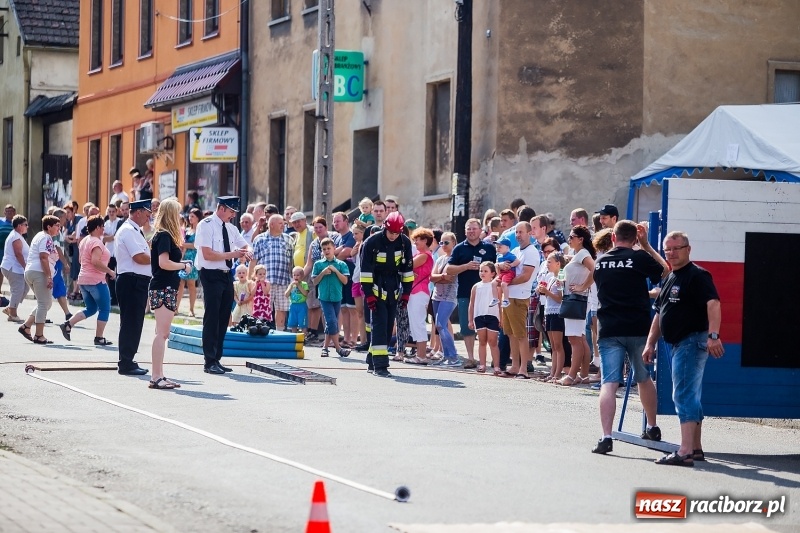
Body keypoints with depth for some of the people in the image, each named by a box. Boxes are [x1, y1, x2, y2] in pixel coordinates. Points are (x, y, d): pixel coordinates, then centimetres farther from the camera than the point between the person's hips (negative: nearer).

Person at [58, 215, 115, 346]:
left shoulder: (84, 241, 13)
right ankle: (99, 338, 3)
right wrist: (109, 271, -18)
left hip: (83, 280, 9)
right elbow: (96, 261, -28)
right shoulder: (97, 242, -16)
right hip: (96, 281, -9)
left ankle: (68, 324, 3)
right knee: (105, 309, 3)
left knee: (90, 309, 18)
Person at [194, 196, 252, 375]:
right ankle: (210, 362, -2)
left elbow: (245, 245, 20)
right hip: (211, 275, -8)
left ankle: (216, 359, 19)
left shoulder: (230, 228, 13)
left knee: (224, 318, 11)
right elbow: (207, 254, -19)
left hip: (226, 275, 8)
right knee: (212, 318, -6)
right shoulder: (206, 225, -11)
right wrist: (232, 254, -19)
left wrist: (246, 252, -4)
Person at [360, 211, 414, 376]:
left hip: (393, 291, 5)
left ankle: (373, 362, 18)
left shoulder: (405, 242, -2)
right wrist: (368, 294, -16)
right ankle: (380, 366, -15)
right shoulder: (372, 242, -14)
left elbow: (407, 268, 7)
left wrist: (406, 293, 4)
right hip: (377, 289, -5)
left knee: (388, 326, 7)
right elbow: (365, 270, -13)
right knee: (379, 325, -12)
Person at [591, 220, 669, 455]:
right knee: (644, 378, 20)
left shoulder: (600, 262, 9)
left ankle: (606, 436, -19)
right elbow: (666, 273, 7)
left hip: (609, 330, 1)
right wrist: (647, 246, 11)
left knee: (609, 383, -6)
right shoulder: (640, 258, -4)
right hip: (638, 329, -1)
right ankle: (652, 428, 34)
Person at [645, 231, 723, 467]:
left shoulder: (697, 275, -11)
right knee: (690, 397, 14)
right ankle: (696, 448, 21)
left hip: (692, 341, -10)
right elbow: (659, 314, 25)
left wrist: (713, 336, -37)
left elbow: (713, 304, -26)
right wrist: (650, 343, 19)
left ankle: (685, 452, -19)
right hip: (676, 344, 10)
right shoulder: (670, 279, 19)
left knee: (684, 395, -15)